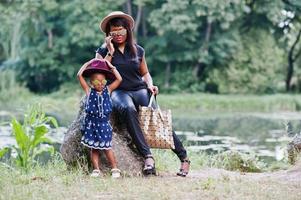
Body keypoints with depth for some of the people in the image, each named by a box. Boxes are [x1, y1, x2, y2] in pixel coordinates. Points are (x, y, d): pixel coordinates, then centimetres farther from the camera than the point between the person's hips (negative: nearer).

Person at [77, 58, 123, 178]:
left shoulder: (108, 90, 4)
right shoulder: (89, 90, 0)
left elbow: (119, 79, 0)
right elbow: (79, 75, -6)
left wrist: (111, 67, 4)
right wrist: (89, 63, 0)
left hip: (104, 123, 0)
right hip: (91, 122, 0)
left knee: (107, 147, -1)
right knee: (94, 148, 5)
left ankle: (115, 169, 7)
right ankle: (96, 170, 11)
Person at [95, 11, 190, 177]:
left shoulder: (137, 50, 14)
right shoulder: (103, 51, 8)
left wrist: (150, 85, 3)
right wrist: (110, 52, -6)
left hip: (139, 90, 3)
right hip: (118, 92, -2)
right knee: (128, 109, -38)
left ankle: (184, 158, -17)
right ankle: (148, 156, -42)